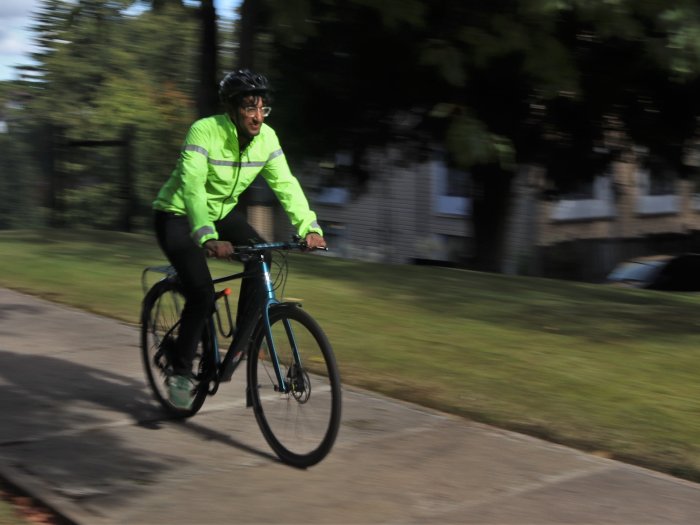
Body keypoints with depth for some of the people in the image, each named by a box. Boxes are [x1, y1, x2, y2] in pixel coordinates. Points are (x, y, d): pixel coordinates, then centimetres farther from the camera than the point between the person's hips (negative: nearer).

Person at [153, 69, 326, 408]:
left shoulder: (266, 138, -12)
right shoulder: (204, 132, -29)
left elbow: (286, 185, -15)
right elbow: (192, 188, -39)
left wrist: (310, 228, -30)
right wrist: (208, 240, -52)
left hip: (222, 211, 6)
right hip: (177, 215, -6)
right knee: (202, 294, -20)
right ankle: (180, 371, 0)